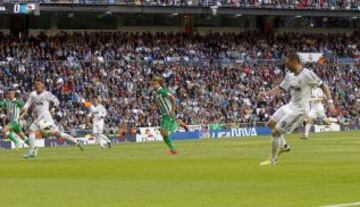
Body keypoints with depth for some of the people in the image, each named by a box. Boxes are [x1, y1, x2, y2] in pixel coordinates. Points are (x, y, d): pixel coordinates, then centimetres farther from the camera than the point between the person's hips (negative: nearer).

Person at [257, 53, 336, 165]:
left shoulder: (307, 74, -19)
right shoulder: (289, 75, 4)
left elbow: (323, 86, -14)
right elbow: (281, 88, 14)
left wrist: (330, 102, -20)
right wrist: (267, 94, 0)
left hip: (299, 109, -9)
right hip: (291, 105, 9)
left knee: (276, 131, -10)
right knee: (271, 123, 16)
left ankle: (273, 158, 5)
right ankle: (283, 146, 30)